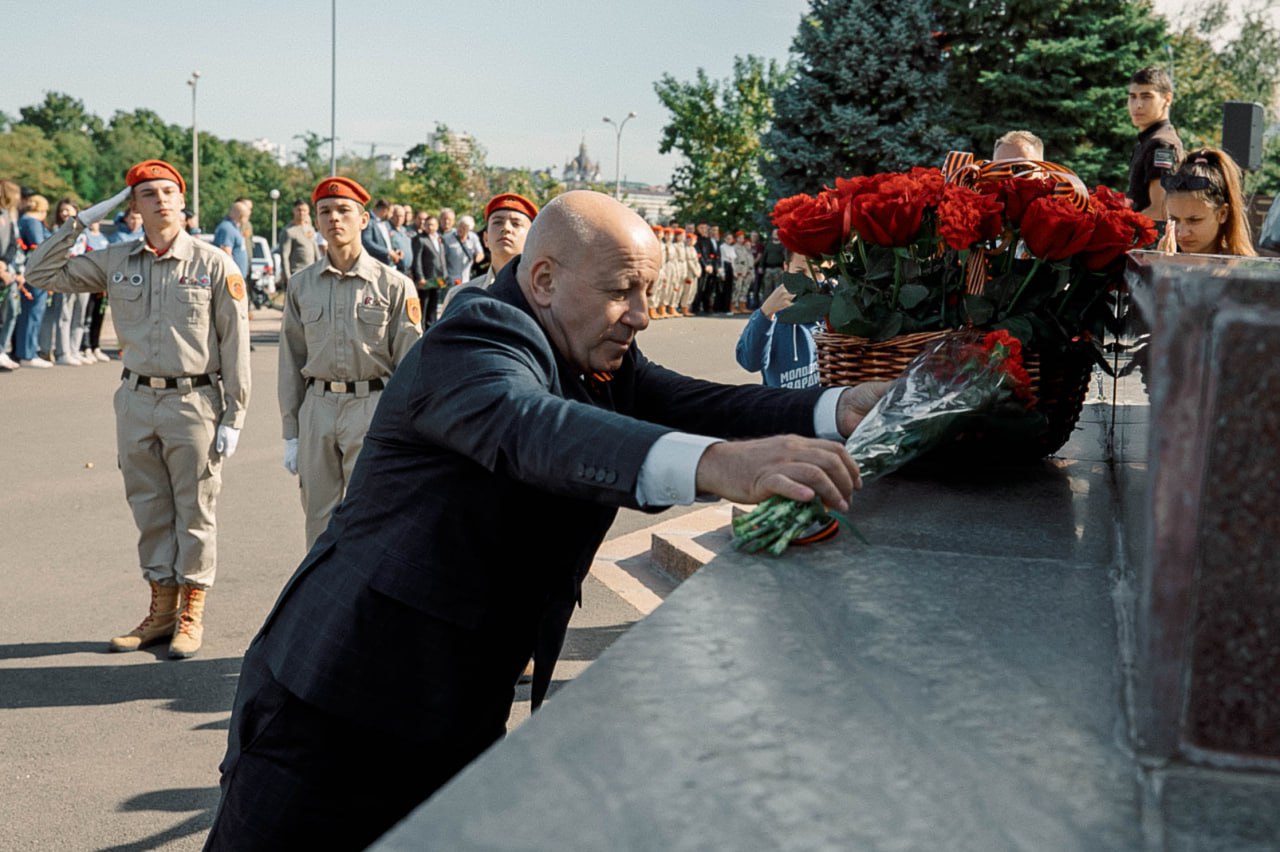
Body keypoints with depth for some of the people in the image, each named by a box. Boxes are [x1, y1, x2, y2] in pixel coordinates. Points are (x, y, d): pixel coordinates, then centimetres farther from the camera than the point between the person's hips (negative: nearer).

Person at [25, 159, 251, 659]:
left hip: (194, 400, -4)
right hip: (136, 400, 4)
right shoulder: (114, 262, 5)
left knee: (195, 511, 4)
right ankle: (161, 610, 24)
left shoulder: (213, 264, -5)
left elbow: (234, 344, -5)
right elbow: (41, 274, 10)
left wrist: (233, 417, -9)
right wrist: (80, 222, 2)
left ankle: (191, 614, 15)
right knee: (150, 510, 11)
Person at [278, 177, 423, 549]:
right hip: (317, 407, 3)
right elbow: (290, 363, 10)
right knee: (320, 519, 10)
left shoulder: (394, 285, -1)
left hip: (373, 408, -3)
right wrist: (291, 434, 8)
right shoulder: (301, 286, 9)